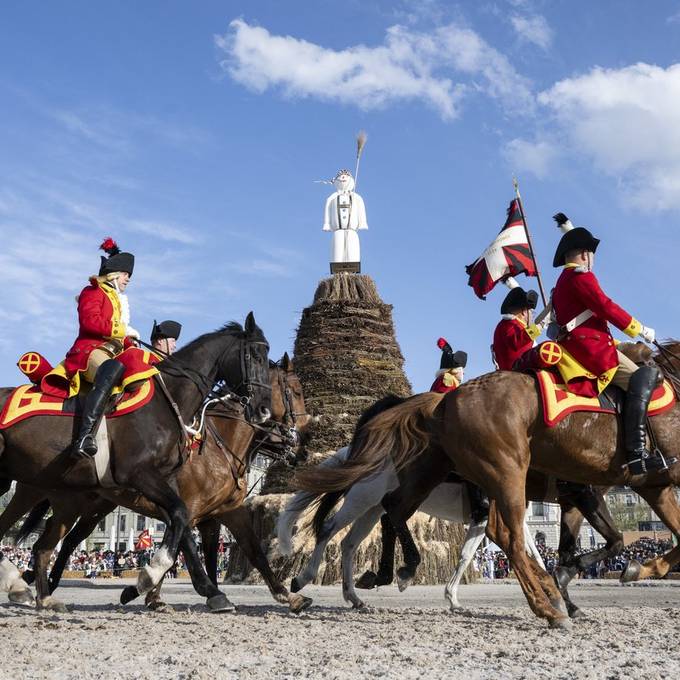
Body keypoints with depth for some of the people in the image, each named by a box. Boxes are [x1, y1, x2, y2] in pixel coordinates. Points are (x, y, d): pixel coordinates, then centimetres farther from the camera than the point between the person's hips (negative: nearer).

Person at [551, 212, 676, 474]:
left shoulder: (563, 282, 27)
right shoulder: (581, 275, -5)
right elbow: (606, 307, -13)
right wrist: (640, 330, -5)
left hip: (576, 346, 11)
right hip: (590, 346, -11)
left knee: (643, 378, 18)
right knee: (642, 379, -22)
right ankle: (636, 452, -35)